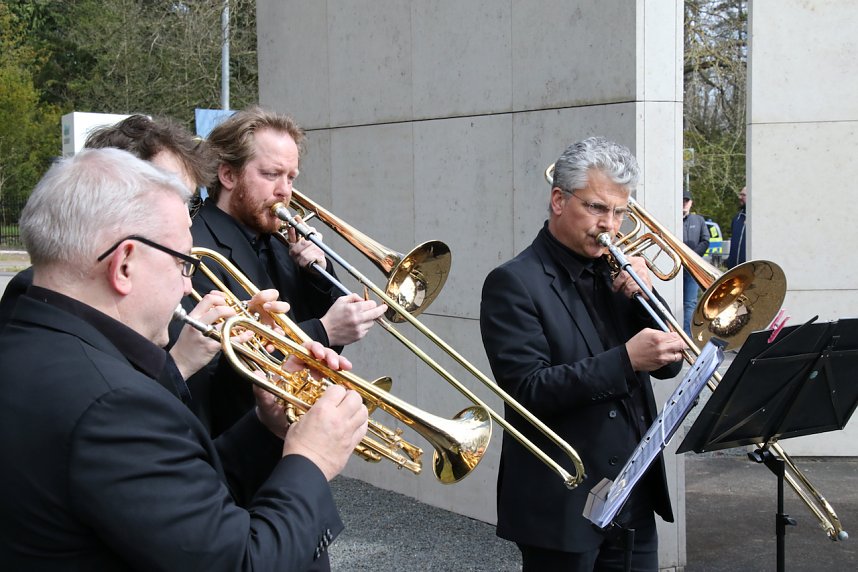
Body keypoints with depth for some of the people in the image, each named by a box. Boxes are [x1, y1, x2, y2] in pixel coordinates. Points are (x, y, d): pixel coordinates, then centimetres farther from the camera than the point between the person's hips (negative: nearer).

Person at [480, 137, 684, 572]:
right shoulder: (514, 283, -11)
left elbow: (667, 364, 9)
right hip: (561, 503, -6)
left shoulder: (615, 272, 9)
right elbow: (528, 391, -19)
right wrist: (625, 359, -26)